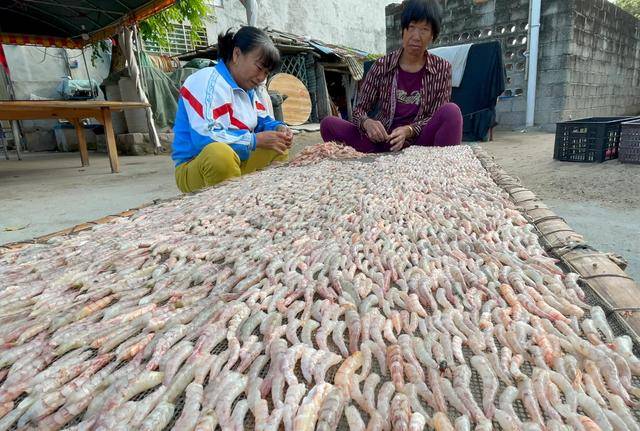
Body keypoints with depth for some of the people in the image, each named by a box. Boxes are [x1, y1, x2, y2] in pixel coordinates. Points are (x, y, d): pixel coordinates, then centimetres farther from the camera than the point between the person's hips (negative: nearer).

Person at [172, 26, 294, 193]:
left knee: (278, 147, 11)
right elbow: (204, 136, -31)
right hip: (196, 167, -9)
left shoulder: (247, 88, 8)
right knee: (220, 152, -40)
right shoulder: (207, 82, -19)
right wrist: (256, 140, -26)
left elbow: (262, 121, 19)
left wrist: (279, 128, -5)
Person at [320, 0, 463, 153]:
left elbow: (440, 118, -2)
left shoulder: (442, 68, 3)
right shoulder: (382, 66, 4)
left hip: (420, 143, -1)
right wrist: (367, 123, -23)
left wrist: (409, 130, -23)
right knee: (328, 124, -19)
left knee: (451, 111, -29)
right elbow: (359, 109, 3)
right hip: (382, 141, 1)